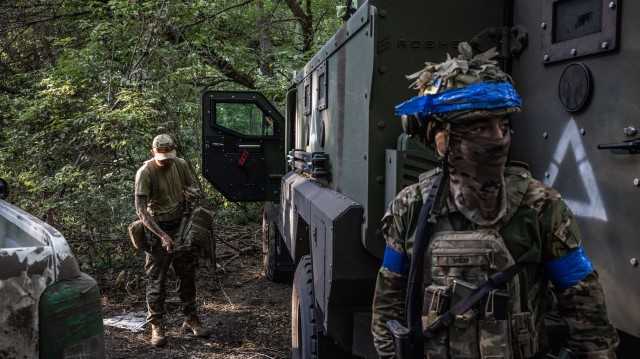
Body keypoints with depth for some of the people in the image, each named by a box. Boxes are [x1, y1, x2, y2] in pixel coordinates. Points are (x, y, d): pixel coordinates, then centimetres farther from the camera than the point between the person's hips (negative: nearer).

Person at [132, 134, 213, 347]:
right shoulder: (145, 173, -17)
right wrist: (162, 236, -29)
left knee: (187, 275, 13)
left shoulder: (181, 165, -3)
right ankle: (156, 326, 13)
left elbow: (194, 187, 13)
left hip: (182, 226, 5)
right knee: (156, 279, 1)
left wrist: (193, 192, -13)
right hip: (157, 228, -5)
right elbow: (141, 210, -22)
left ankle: (191, 319, 28)